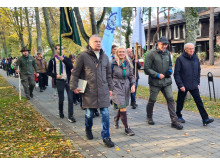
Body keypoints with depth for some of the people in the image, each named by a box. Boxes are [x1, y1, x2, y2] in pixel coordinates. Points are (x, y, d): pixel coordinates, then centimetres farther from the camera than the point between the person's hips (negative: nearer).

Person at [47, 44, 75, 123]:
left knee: (70, 98, -5)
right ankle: (61, 112, 33)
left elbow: (71, 67, -11)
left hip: (68, 81, 1)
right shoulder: (52, 61, 4)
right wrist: (55, 75, -12)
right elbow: (49, 72, 6)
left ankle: (70, 116, 0)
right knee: (61, 99, 8)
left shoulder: (67, 59, 8)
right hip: (60, 81, -1)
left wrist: (63, 59, -20)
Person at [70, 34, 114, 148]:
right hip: (89, 91, -3)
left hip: (103, 91, 3)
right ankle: (88, 130, 38)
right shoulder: (83, 56, -4)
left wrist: (110, 88, 16)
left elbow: (108, 74, 18)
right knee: (89, 114, 9)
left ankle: (106, 137, 11)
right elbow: (75, 73, -1)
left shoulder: (104, 57, 11)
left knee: (105, 114, 1)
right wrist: (74, 86, -5)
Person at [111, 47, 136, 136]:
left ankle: (116, 118, 46)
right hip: (117, 87, -5)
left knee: (123, 106, 14)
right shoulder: (113, 64, -6)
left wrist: (133, 85, -4)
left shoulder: (128, 64, 7)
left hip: (126, 87, 5)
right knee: (122, 107, -11)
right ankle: (126, 128, -2)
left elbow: (131, 76, 11)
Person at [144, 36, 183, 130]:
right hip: (155, 82, -4)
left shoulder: (167, 53, 8)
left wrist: (170, 70, 2)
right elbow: (147, 69, -11)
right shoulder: (151, 54, -10)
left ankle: (174, 121, 2)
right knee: (152, 100, 9)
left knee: (170, 99, -2)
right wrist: (158, 75, -17)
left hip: (166, 81, 5)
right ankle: (149, 117, 32)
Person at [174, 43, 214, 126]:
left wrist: (197, 83, 10)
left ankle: (205, 119, 0)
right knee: (180, 102, 10)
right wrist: (180, 85, -15)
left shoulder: (196, 58, 7)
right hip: (183, 86, -4)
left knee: (199, 101, 0)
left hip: (194, 86, 4)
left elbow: (198, 71, 16)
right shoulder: (180, 59, -9)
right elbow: (176, 73, -11)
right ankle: (178, 116, 29)